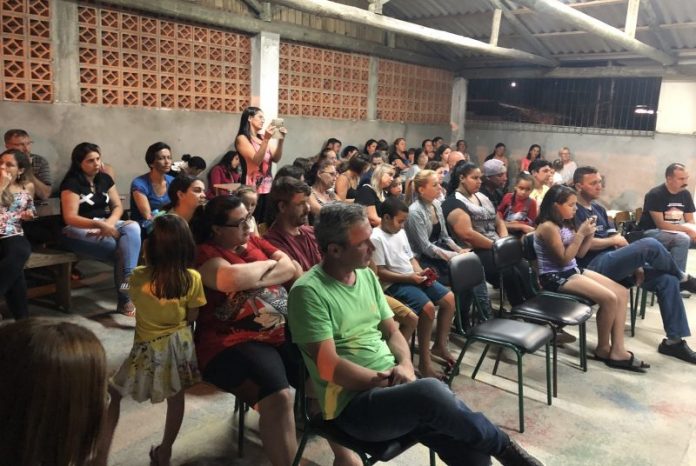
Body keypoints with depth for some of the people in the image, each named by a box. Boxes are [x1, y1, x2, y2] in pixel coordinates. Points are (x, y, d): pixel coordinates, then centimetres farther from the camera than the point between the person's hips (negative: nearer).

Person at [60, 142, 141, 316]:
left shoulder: (105, 179, 10)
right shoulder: (72, 183, -9)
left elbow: (117, 207, 8)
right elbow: (70, 218, -19)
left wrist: (109, 223, -14)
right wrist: (99, 225, -33)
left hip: (106, 226, 6)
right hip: (78, 230, -5)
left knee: (133, 227, -27)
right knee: (123, 249, -28)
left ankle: (127, 288, -34)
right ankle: (125, 297, -19)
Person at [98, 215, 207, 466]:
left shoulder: (138, 276, -19)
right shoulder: (192, 278, -16)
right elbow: (192, 317, -4)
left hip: (148, 347, -2)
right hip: (179, 342, 2)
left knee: (114, 393, 18)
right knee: (176, 397, 20)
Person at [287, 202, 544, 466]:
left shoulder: (367, 276, 10)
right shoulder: (309, 292, -13)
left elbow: (392, 332, 13)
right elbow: (329, 367, -17)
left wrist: (405, 366, -8)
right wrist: (384, 380, -14)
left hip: (392, 384, 6)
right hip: (353, 402, -6)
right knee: (430, 391, -33)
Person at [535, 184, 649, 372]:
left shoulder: (565, 224, 10)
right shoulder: (548, 227, -17)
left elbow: (579, 254, 14)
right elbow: (564, 259, -19)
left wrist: (589, 234, -1)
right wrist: (580, 233, -19)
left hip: (574, 270, 10)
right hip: (556, 277, -10)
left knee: (622, 293, -1)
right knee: (609, 298, -21)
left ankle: (617, 351, -3)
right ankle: (603, 349, 0)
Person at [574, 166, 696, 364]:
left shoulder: (598, 209, 21)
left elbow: (616, 242, 17)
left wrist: (636, 263, 1)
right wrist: (613, 240, -2)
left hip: (613, 261, 9)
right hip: (595, 266, -9)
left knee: (667, 280, -7)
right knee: (649, 245, -25)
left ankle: (674, 340, -1)